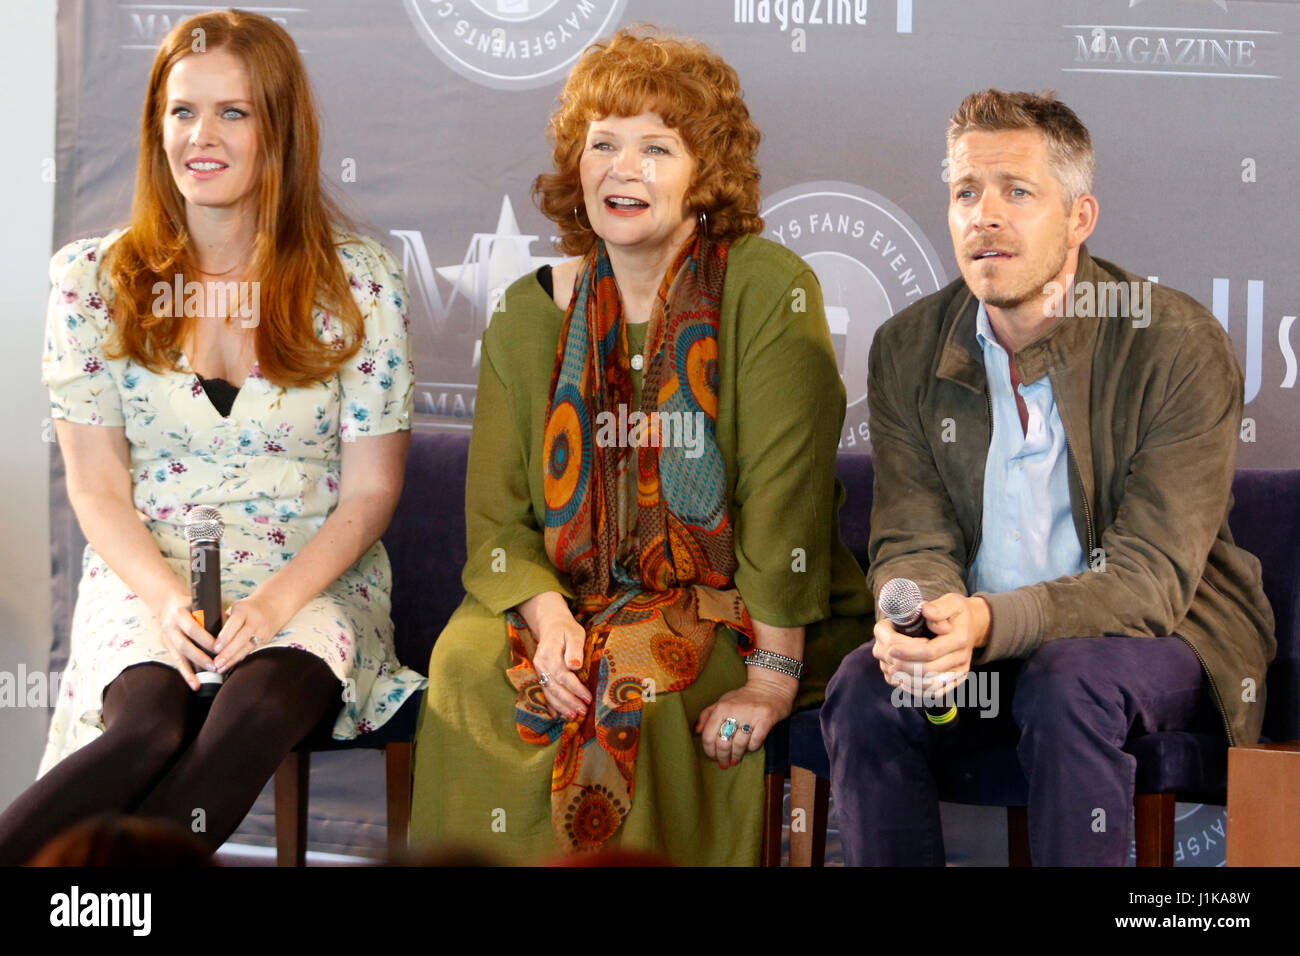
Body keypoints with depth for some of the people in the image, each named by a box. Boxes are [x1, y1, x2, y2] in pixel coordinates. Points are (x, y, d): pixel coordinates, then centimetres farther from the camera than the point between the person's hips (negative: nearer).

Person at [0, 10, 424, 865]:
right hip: (146, 575, 0)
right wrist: (165, 598, -16)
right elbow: (98, 488, 4)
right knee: (148, 725, -34)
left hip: (313, 576, 0)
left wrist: (278, 600, -16)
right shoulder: (96, 280, 5)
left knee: (261, 710, -35)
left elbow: (369, 491, 2)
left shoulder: (358, 281, 2)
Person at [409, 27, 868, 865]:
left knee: (634, 684, -32)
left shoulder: (768, 290, -8)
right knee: (469, 661, -25)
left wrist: (771, 679, -22)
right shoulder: (529, 317, 6)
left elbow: (783, 499, -15)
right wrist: (548, 621, -18)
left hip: (734, 612, -3)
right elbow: (496, 520, 3)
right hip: (581, 602, 4)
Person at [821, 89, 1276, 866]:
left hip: (1162, 633, -3)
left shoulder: (1182, 347, -16)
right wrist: (916, 618, -29)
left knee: (1068, 687, -34)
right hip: (974, 636, 4)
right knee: (864, 692, -23)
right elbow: (914, 541, -3)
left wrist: (988, 621, -37)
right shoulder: (907, 350, -1)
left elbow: (1151, 577, -21)